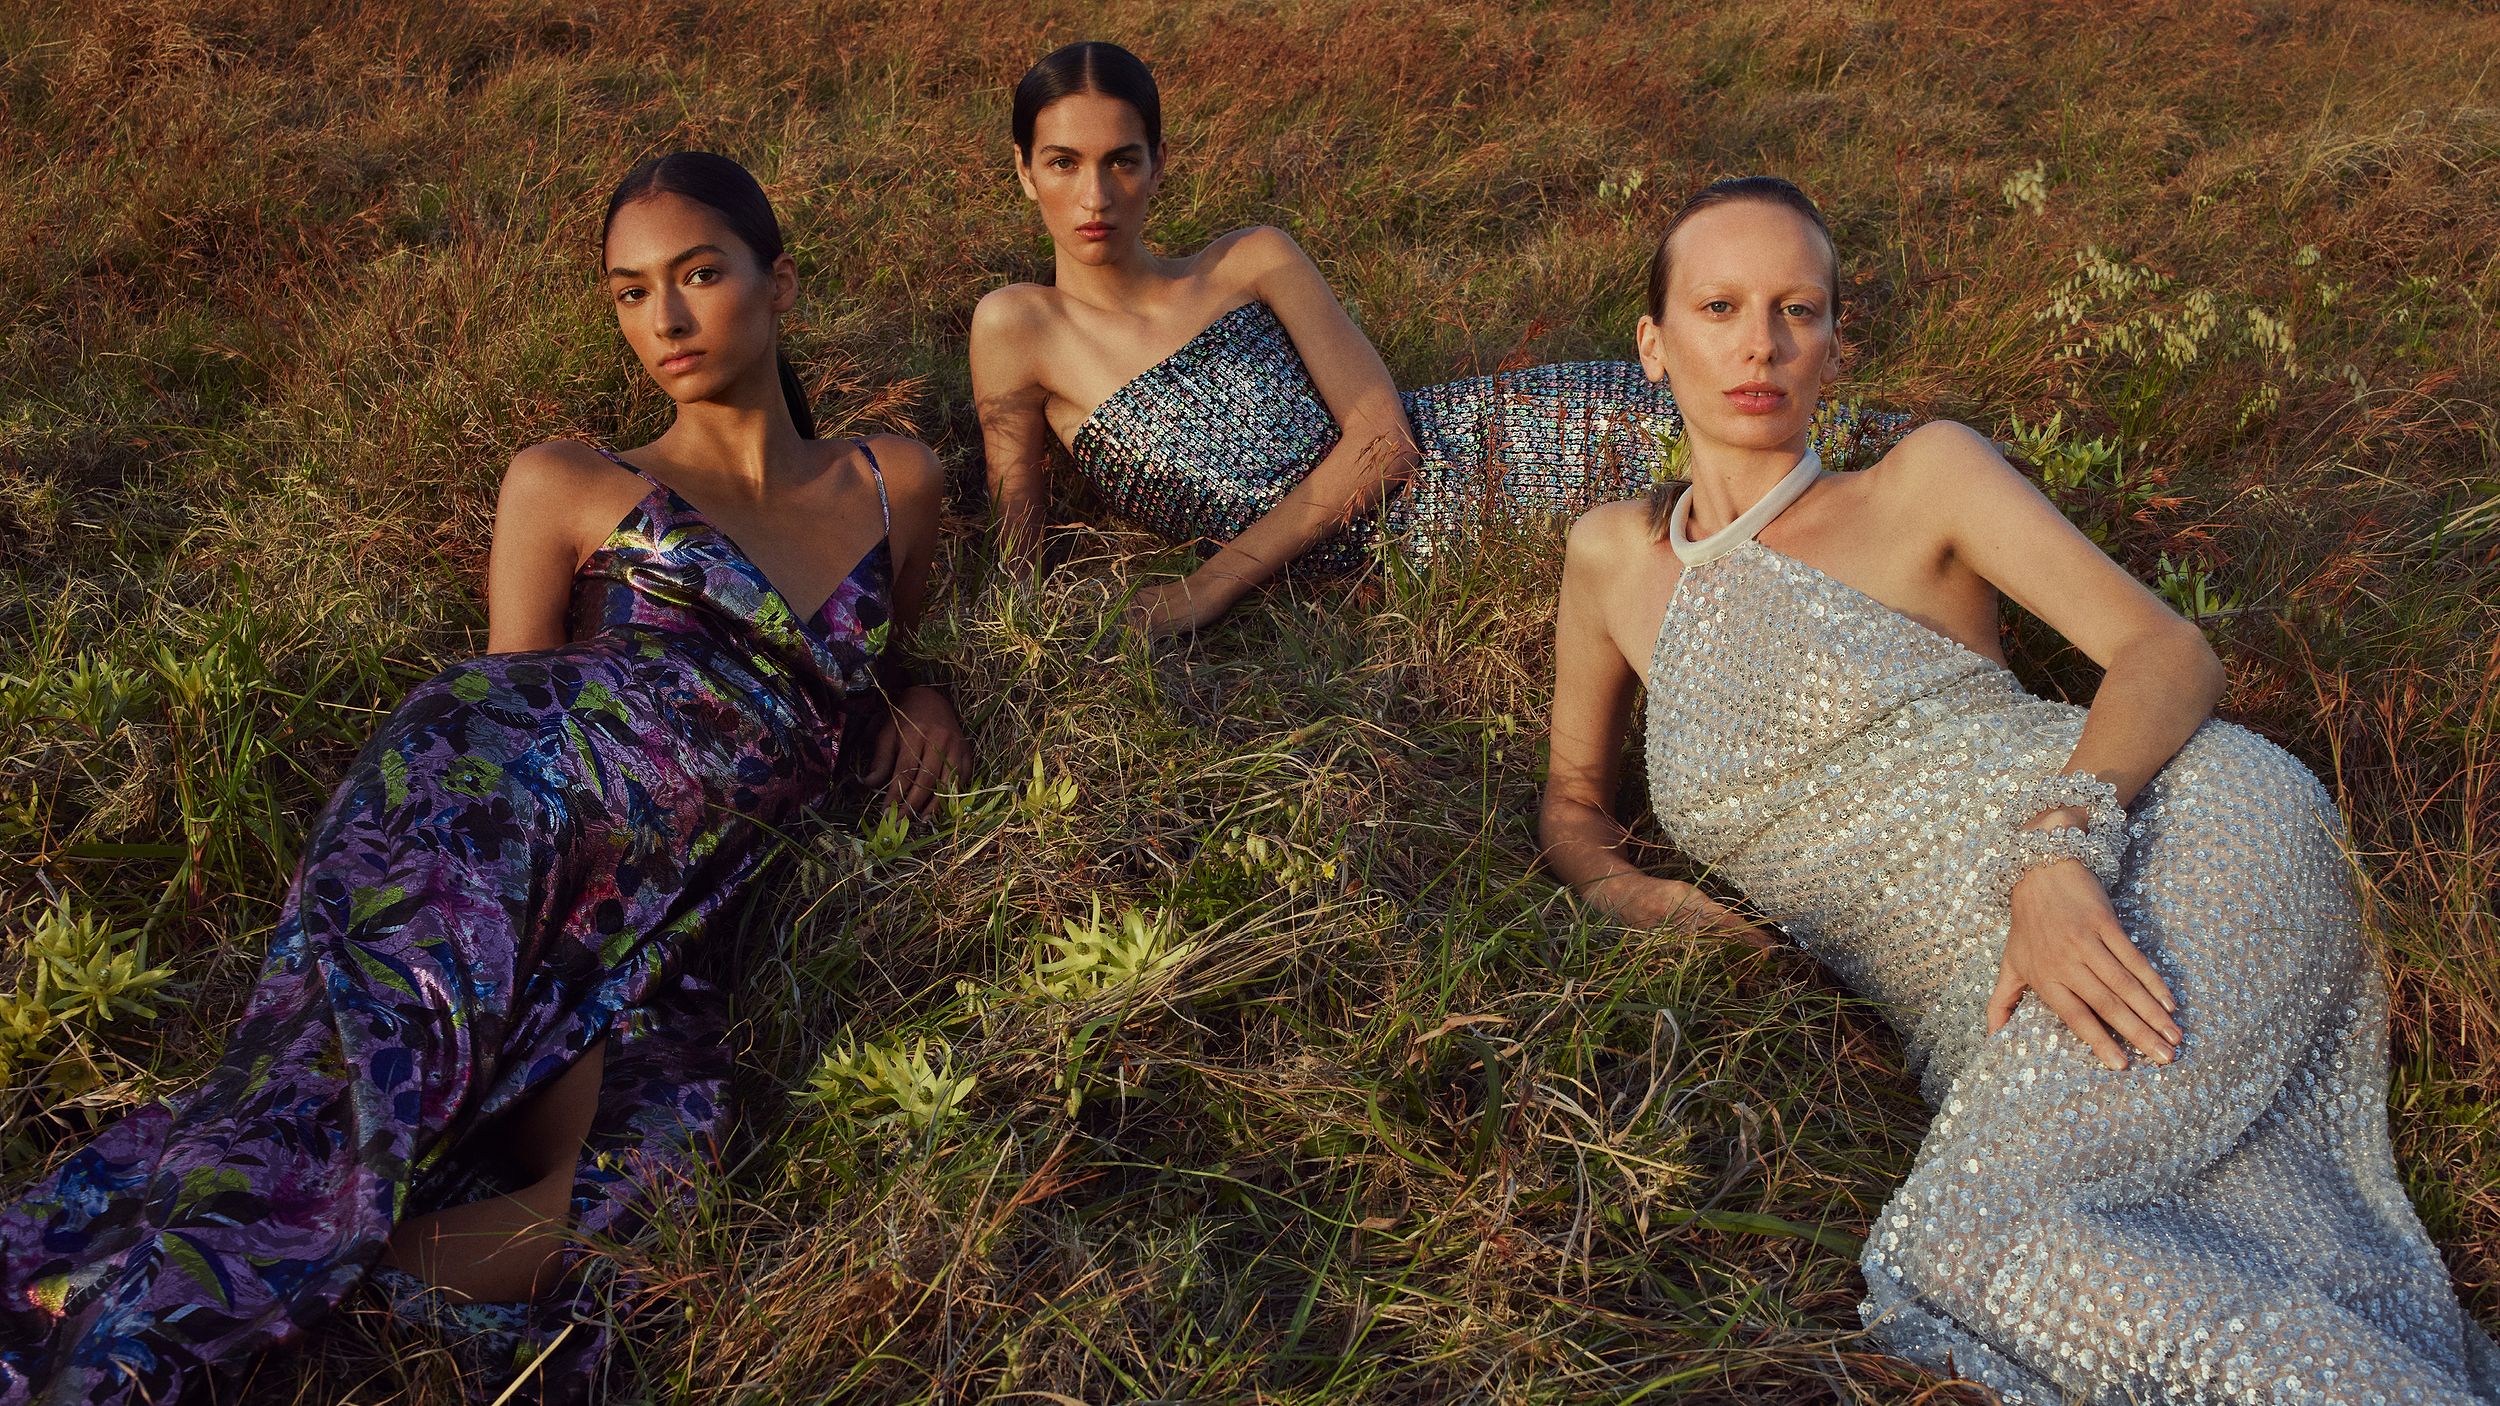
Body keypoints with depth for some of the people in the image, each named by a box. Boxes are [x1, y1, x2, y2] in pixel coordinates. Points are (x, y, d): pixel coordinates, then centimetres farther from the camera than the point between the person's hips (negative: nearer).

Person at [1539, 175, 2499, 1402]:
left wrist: (2061, 853, -22)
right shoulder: (1613, 557, 16)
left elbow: (2170, 652, -3)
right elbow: (1573, 795, 24)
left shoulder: (1924, 480, 7)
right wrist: (1627, 893, 0)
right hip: (1988, 1015, 3)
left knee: (1982, 1239, -29)